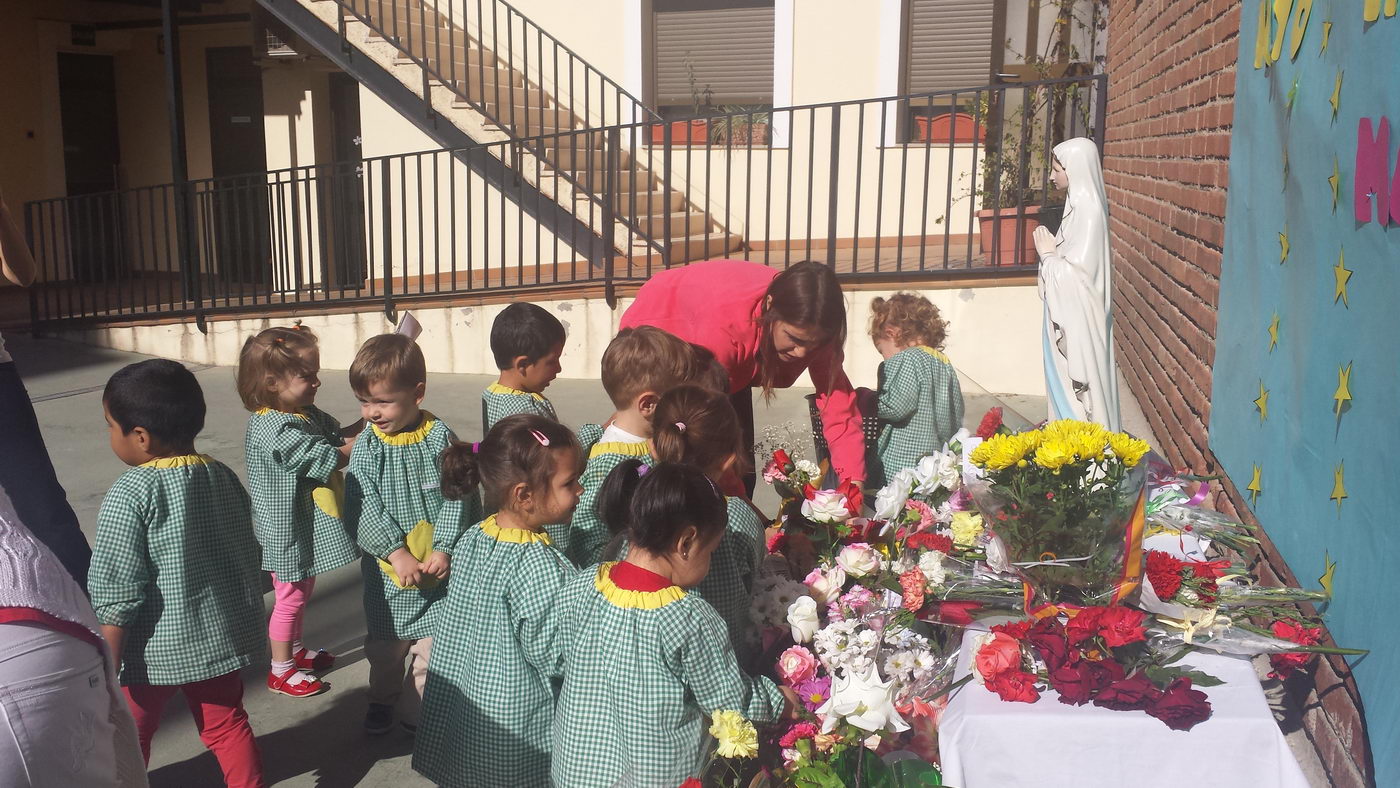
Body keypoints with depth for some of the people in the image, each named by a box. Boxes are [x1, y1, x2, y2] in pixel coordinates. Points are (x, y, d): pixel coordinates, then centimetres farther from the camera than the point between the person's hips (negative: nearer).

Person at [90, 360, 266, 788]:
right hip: (220, 637, 6)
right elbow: (248, 555, 8)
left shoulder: (130, 496, -20)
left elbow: (117, 589, -19)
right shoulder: (223, 477, -2)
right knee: (226, 724, 18)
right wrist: (241, 613, 21)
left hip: (154, 649, -5)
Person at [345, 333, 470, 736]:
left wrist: (444, 548, -19)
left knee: (432, 643, 7)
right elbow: (362, 506, -13)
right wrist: (397, 552, -21)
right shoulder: (366, 445, -8)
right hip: (387, 568, 1)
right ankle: (382, 700, 41)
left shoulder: (439, 437, -9)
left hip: (437, 566, -1)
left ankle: (415, 709, 26)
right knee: (385, 645, 17)